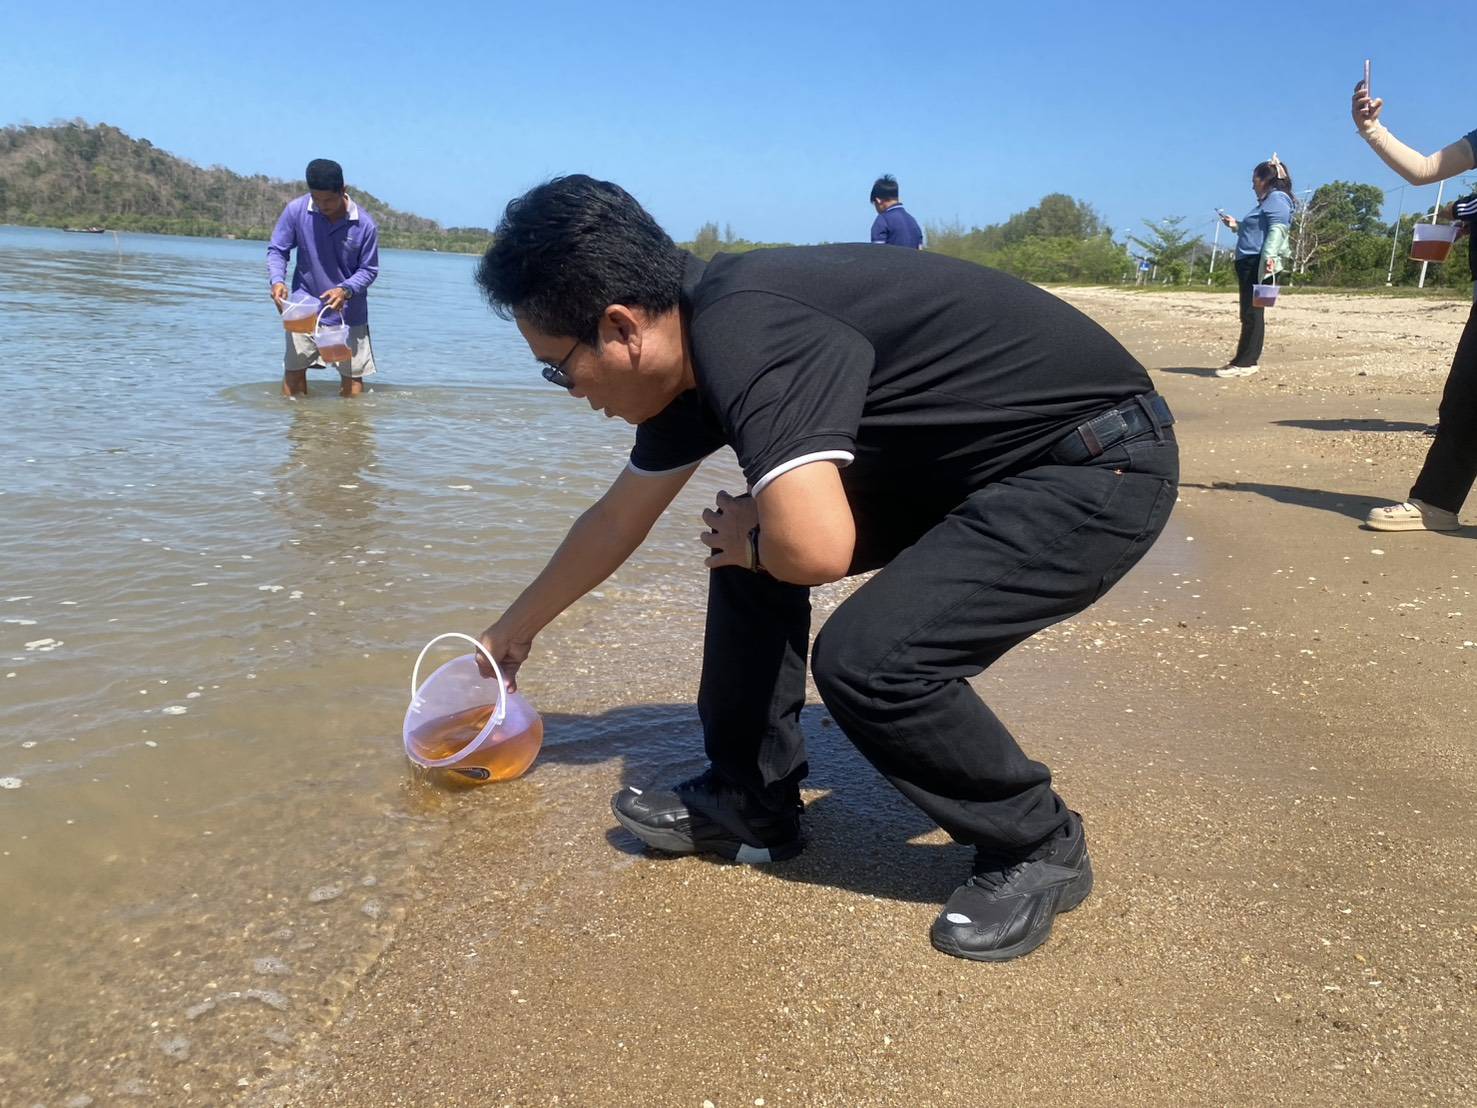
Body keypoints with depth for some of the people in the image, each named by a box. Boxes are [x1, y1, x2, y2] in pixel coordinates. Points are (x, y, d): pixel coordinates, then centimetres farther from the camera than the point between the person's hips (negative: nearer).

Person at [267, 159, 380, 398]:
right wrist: (277, 280, -21)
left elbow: (369, 269, -5)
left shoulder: (364, 223, -13)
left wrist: (345, 290, -24)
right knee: (293, 367, 1)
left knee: (352, 373, 2)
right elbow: (276, 250, -1)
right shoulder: (295, 210, -10)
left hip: (348, 312, -1)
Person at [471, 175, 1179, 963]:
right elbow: (619, 517, 16)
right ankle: (750, 802, 17)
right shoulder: (698, 341, 2)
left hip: (1101, 465, -9)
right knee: (754, 549, 5)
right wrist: (518, 625, 29)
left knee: (867, 658, -22)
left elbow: (815, 550, -40)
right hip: (968, 461, 9)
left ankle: (1038, 848, 3)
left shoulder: (744, 335, -29)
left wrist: (749, 541, -14)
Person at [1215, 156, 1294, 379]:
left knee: (1252, 313, -11)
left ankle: (1245, 362, -12)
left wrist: (1269, 256, -32)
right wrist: (1236, 226, 36)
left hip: (1259, 264, -11)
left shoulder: (1277, 198, -5)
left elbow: (1277, 230, -20)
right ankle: (1248, 360, 12)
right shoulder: (1267, 201, 27)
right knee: (1250, 313, 9)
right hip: (1249, 263, 11)